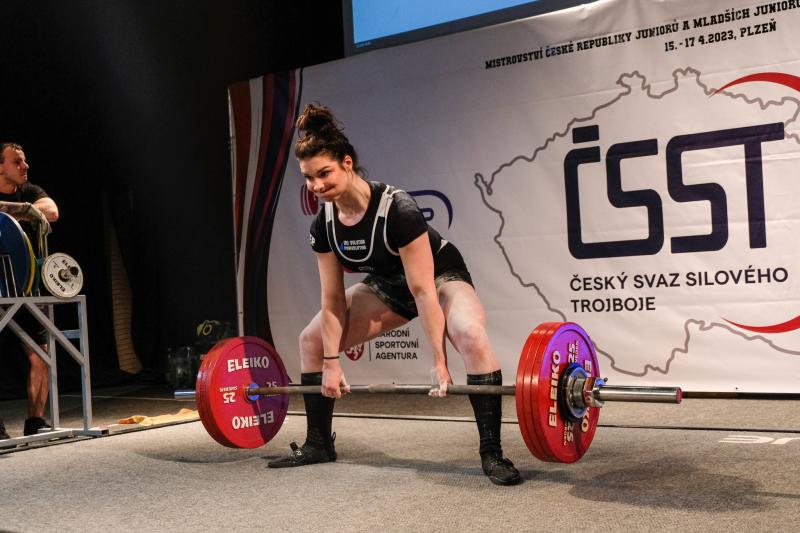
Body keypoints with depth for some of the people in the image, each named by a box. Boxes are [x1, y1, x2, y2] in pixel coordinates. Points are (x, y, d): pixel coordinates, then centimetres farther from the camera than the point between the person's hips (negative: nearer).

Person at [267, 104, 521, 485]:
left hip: (441, 277, -6)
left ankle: (491, 453, -27)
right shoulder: (324, 225, -16)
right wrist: (331, 363, -8)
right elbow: (333, 299, -8)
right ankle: (318, 444, 16)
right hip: (387, 285, 7)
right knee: (312, 340, 4)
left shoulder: (397, 209, -35)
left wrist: (439, 362, -33)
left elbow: (423, 290, -34)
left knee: (472, 338, -37)